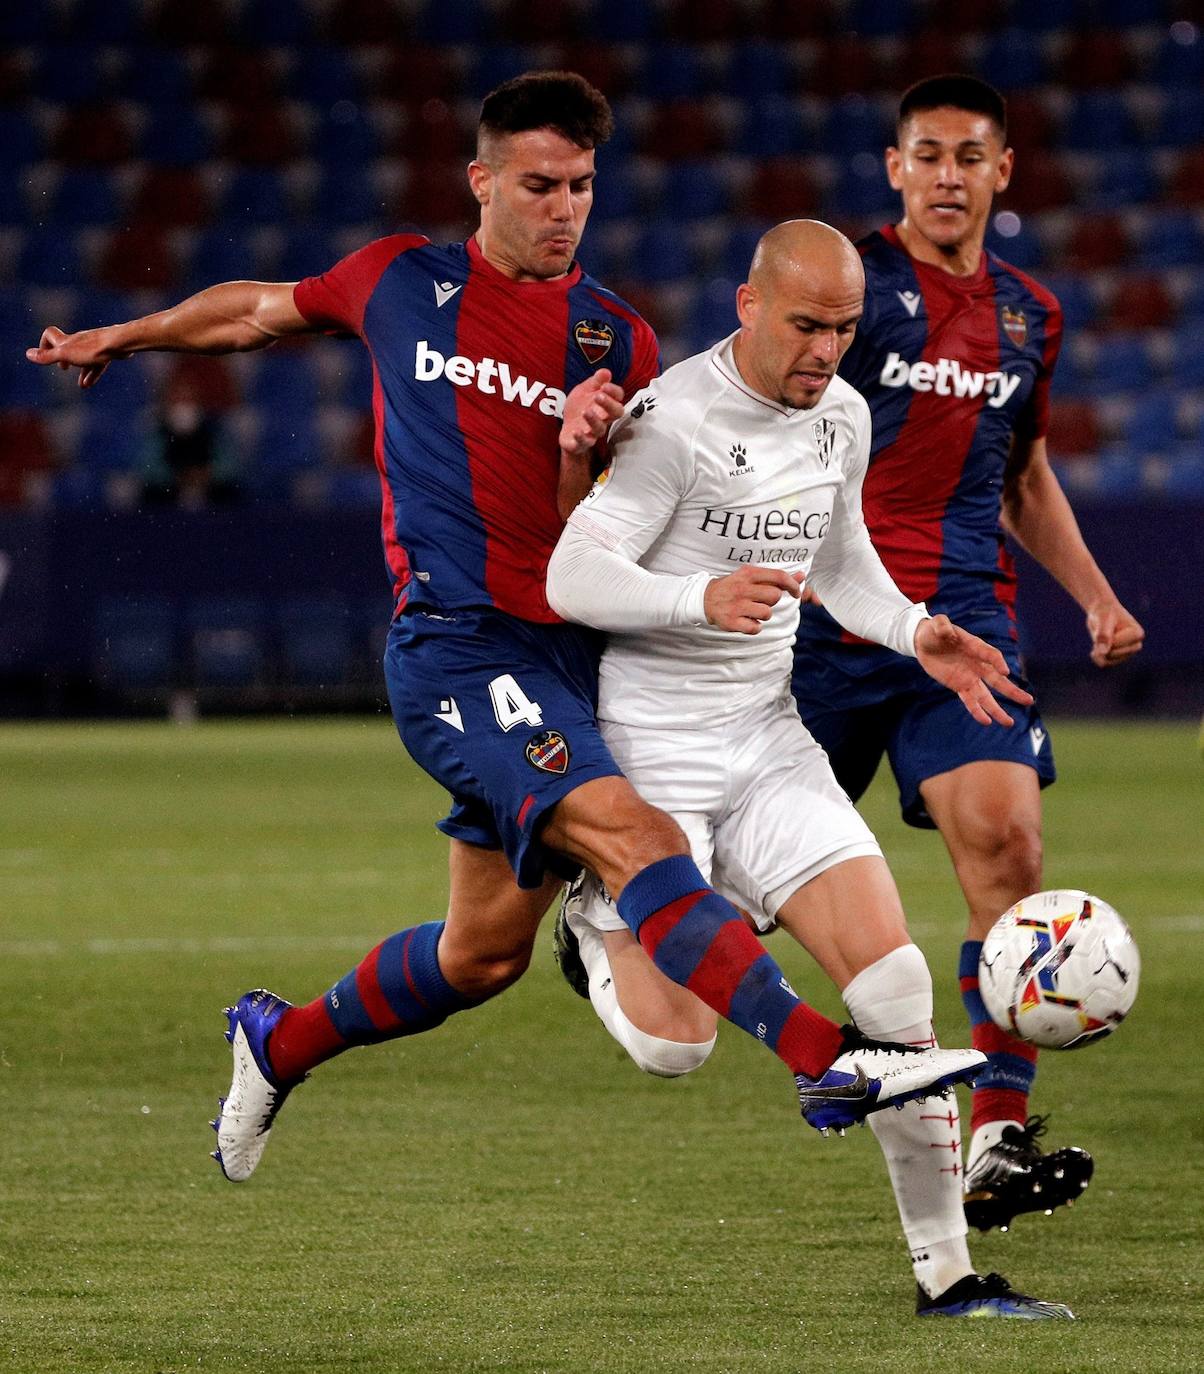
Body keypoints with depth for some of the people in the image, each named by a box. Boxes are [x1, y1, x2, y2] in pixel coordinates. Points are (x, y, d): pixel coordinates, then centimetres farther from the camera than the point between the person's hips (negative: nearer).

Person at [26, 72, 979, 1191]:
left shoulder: (619, 341, 10)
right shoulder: (404, 281, 6)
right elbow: (264, 310, 26)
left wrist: (581, 454, -13)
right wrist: (123, 338, 37)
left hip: (570, 655, 5)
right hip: (457, 646, -5)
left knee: (484, 951, 10)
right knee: (630, 834, -26)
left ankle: (280, 1043, 37)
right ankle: (828, 1060, -41)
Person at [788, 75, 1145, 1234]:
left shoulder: (1028, 315, 14)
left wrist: (1095, 598, 16)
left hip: (964, 622, 3)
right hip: (827, 615, -3)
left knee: (1005, 837, -17)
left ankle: (999, 1139, -16)